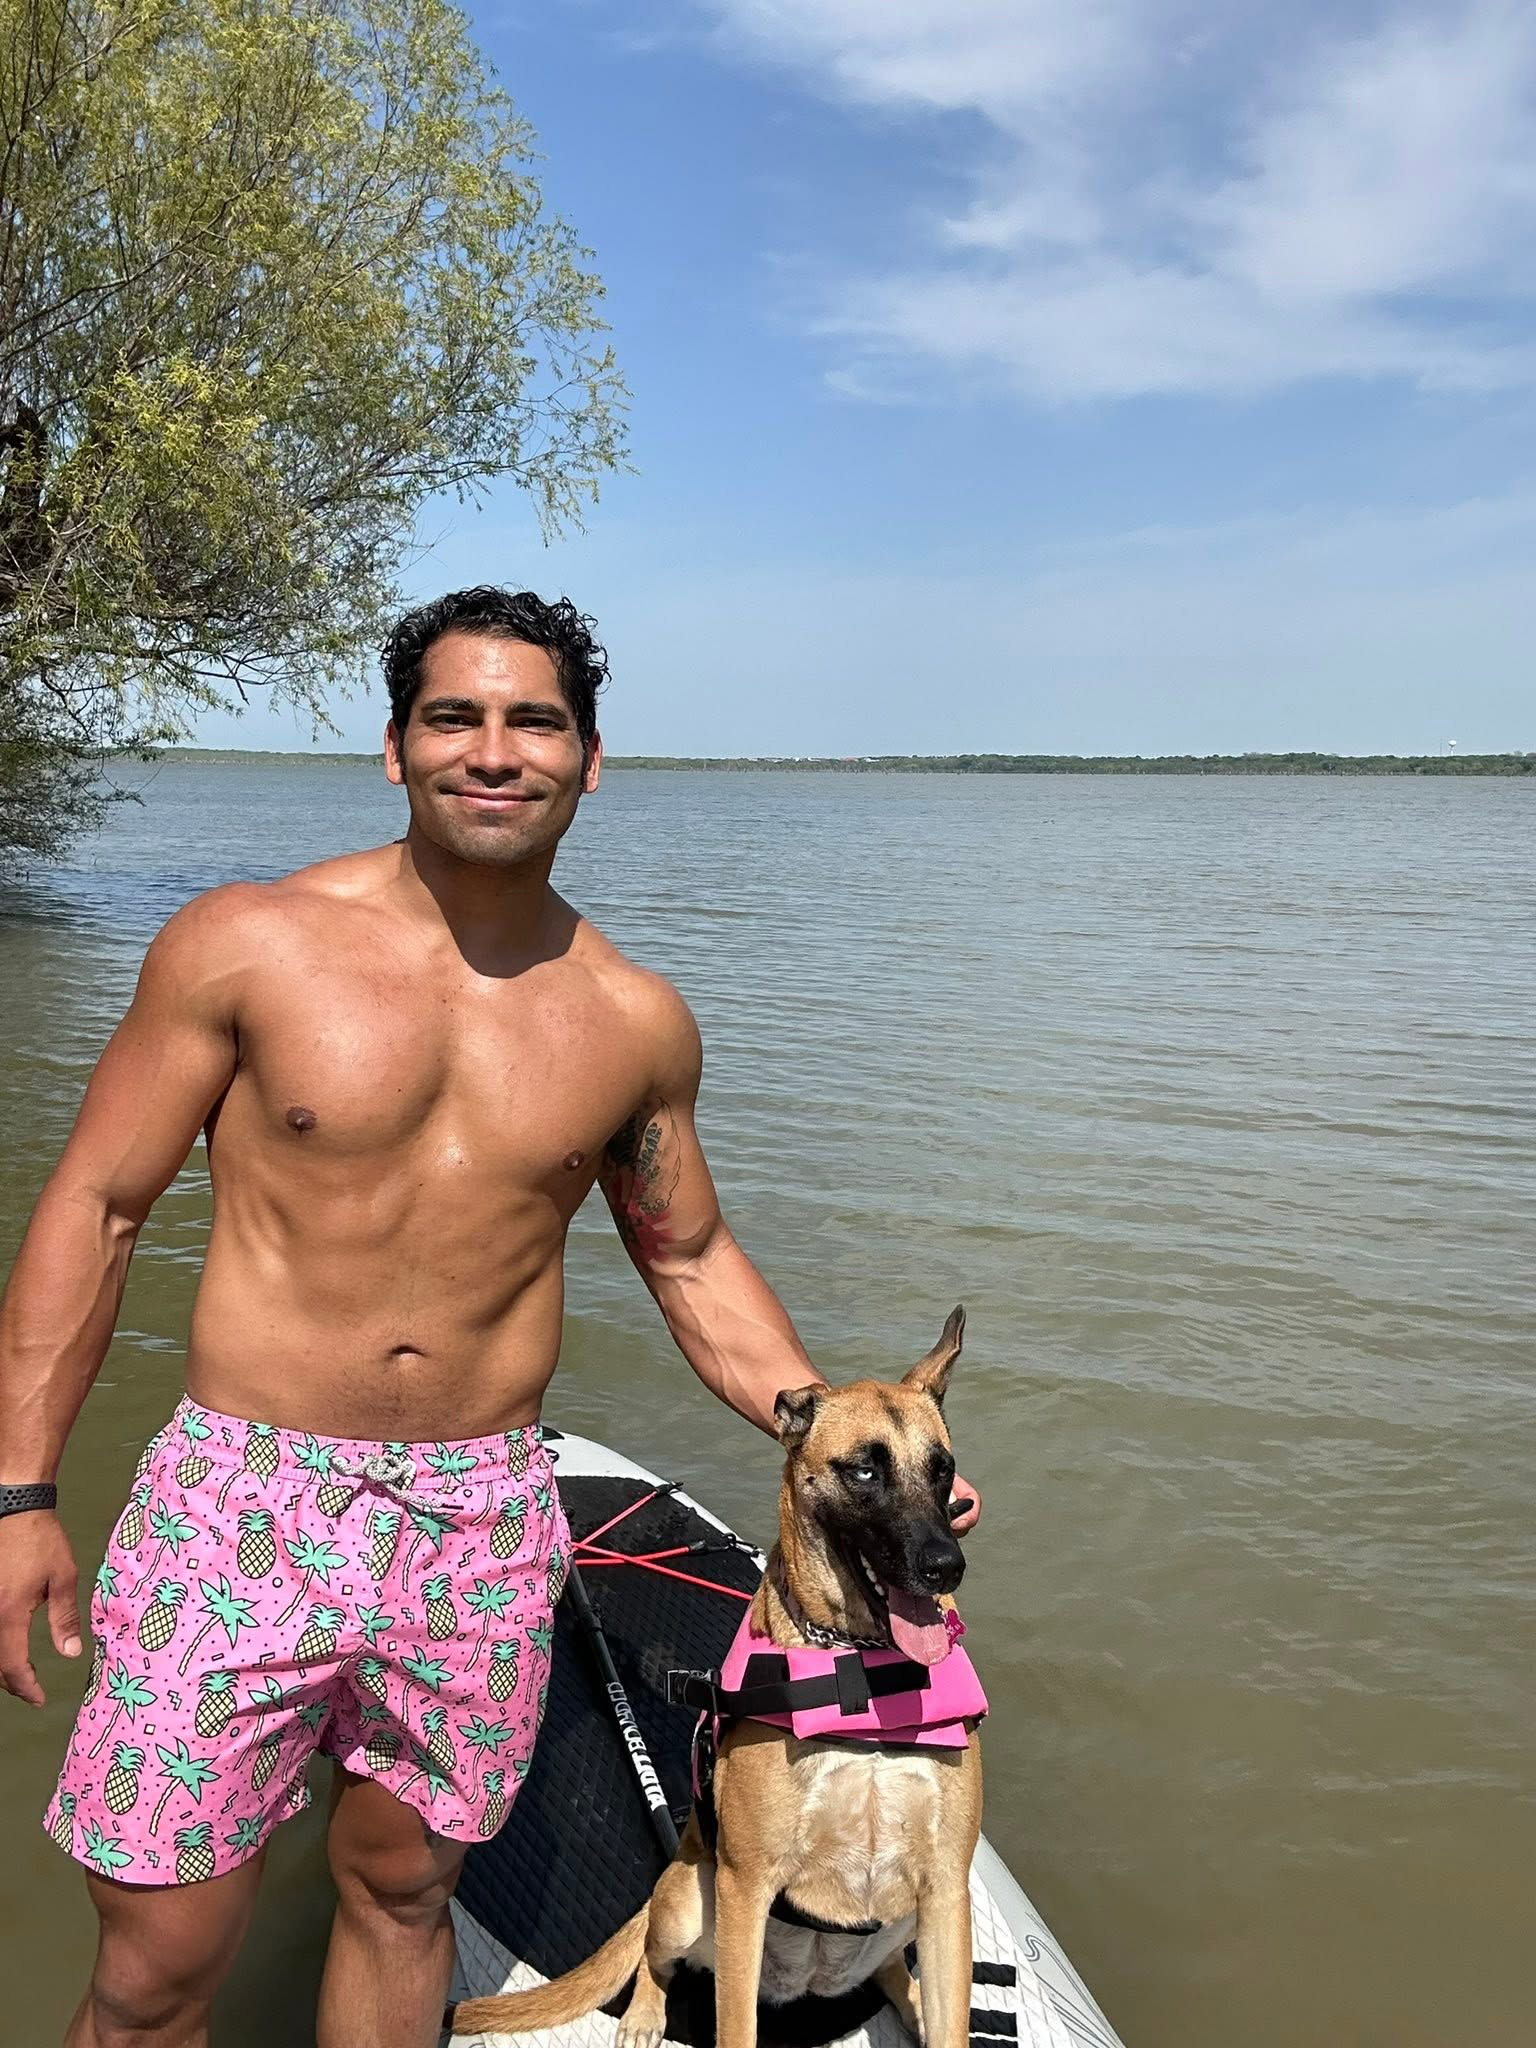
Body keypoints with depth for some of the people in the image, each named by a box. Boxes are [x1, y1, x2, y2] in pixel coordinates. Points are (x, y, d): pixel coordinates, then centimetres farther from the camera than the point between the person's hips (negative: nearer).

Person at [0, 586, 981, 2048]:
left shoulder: (634, 1021, 0)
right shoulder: (247, 943, -7)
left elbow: (689, 1260, 12)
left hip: (483, 1524, 2)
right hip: (241, 1502, -2)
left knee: (401, 1893, 19)